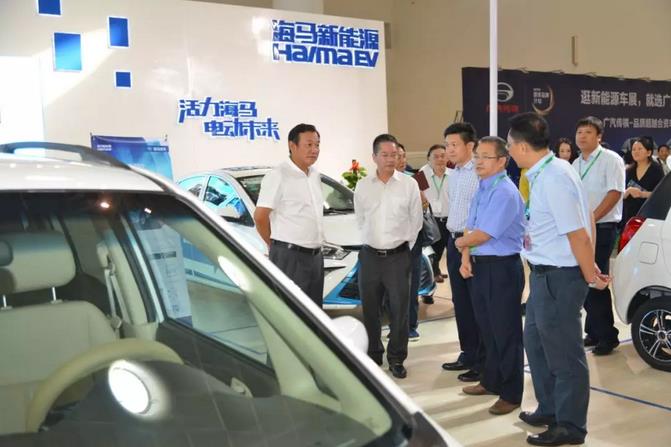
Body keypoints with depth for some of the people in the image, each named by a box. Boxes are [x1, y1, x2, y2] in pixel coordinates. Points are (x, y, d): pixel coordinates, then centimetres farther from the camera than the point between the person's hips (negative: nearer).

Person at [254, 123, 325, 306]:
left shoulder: (315, 175, 13)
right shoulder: (278, 176, -13)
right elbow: (260, 216, -14)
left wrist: (315, 244, 14)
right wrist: (275, 245, -1)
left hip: (315, 255, 8)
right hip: (289, 256, -8)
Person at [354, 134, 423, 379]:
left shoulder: (409, 184, -2)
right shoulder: (362, 186, 3)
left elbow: (416, 221, 5)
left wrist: (404, 245, 7)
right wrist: (373, 242, 12)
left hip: (398, 256, -2)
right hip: (369, 255, 2)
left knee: (399, 310, 2)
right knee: (370, 310, 10)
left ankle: (397, 359, 17)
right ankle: (373, 356, 26)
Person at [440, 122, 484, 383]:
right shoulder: (453, 175, 14)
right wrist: (454, 237, 17)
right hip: (454, 241, 9)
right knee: (460, 302, 15)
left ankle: (482, 361, 10)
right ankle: (467, 354, 28)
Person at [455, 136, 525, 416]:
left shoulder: (505, 193, -18)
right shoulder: (482, 189, 11)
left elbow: (482, 234, -20)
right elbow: (470, 228, 13)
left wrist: (461, 243, -1)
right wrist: (466, 258, -1)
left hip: (502, 268, -9)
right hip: (480, 266, 9)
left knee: (505, 332, 2)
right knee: (487, 328, 20)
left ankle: (510, 394, 15)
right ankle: (491, 382, 36)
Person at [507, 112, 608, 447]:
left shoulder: (552, 178, -23)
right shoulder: (545, 171, 6)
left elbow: (578, 233, -22)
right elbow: (587, 218, 12)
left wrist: (590, 276, -11)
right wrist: (590, 265, 13)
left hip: (559, 277, -10)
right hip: (545, 274, 10)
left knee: (564, 353, 4)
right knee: (535, 341, 22)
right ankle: (549, 410, 39)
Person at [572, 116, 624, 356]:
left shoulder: (610, 159, -7)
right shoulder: (576, 164, 14)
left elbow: (615, 192, -15)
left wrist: (591, 219, -19)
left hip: (602, 228, -7)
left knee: (595, 282, -8)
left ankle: (607, 336, 5)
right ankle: (593, 332, 21)